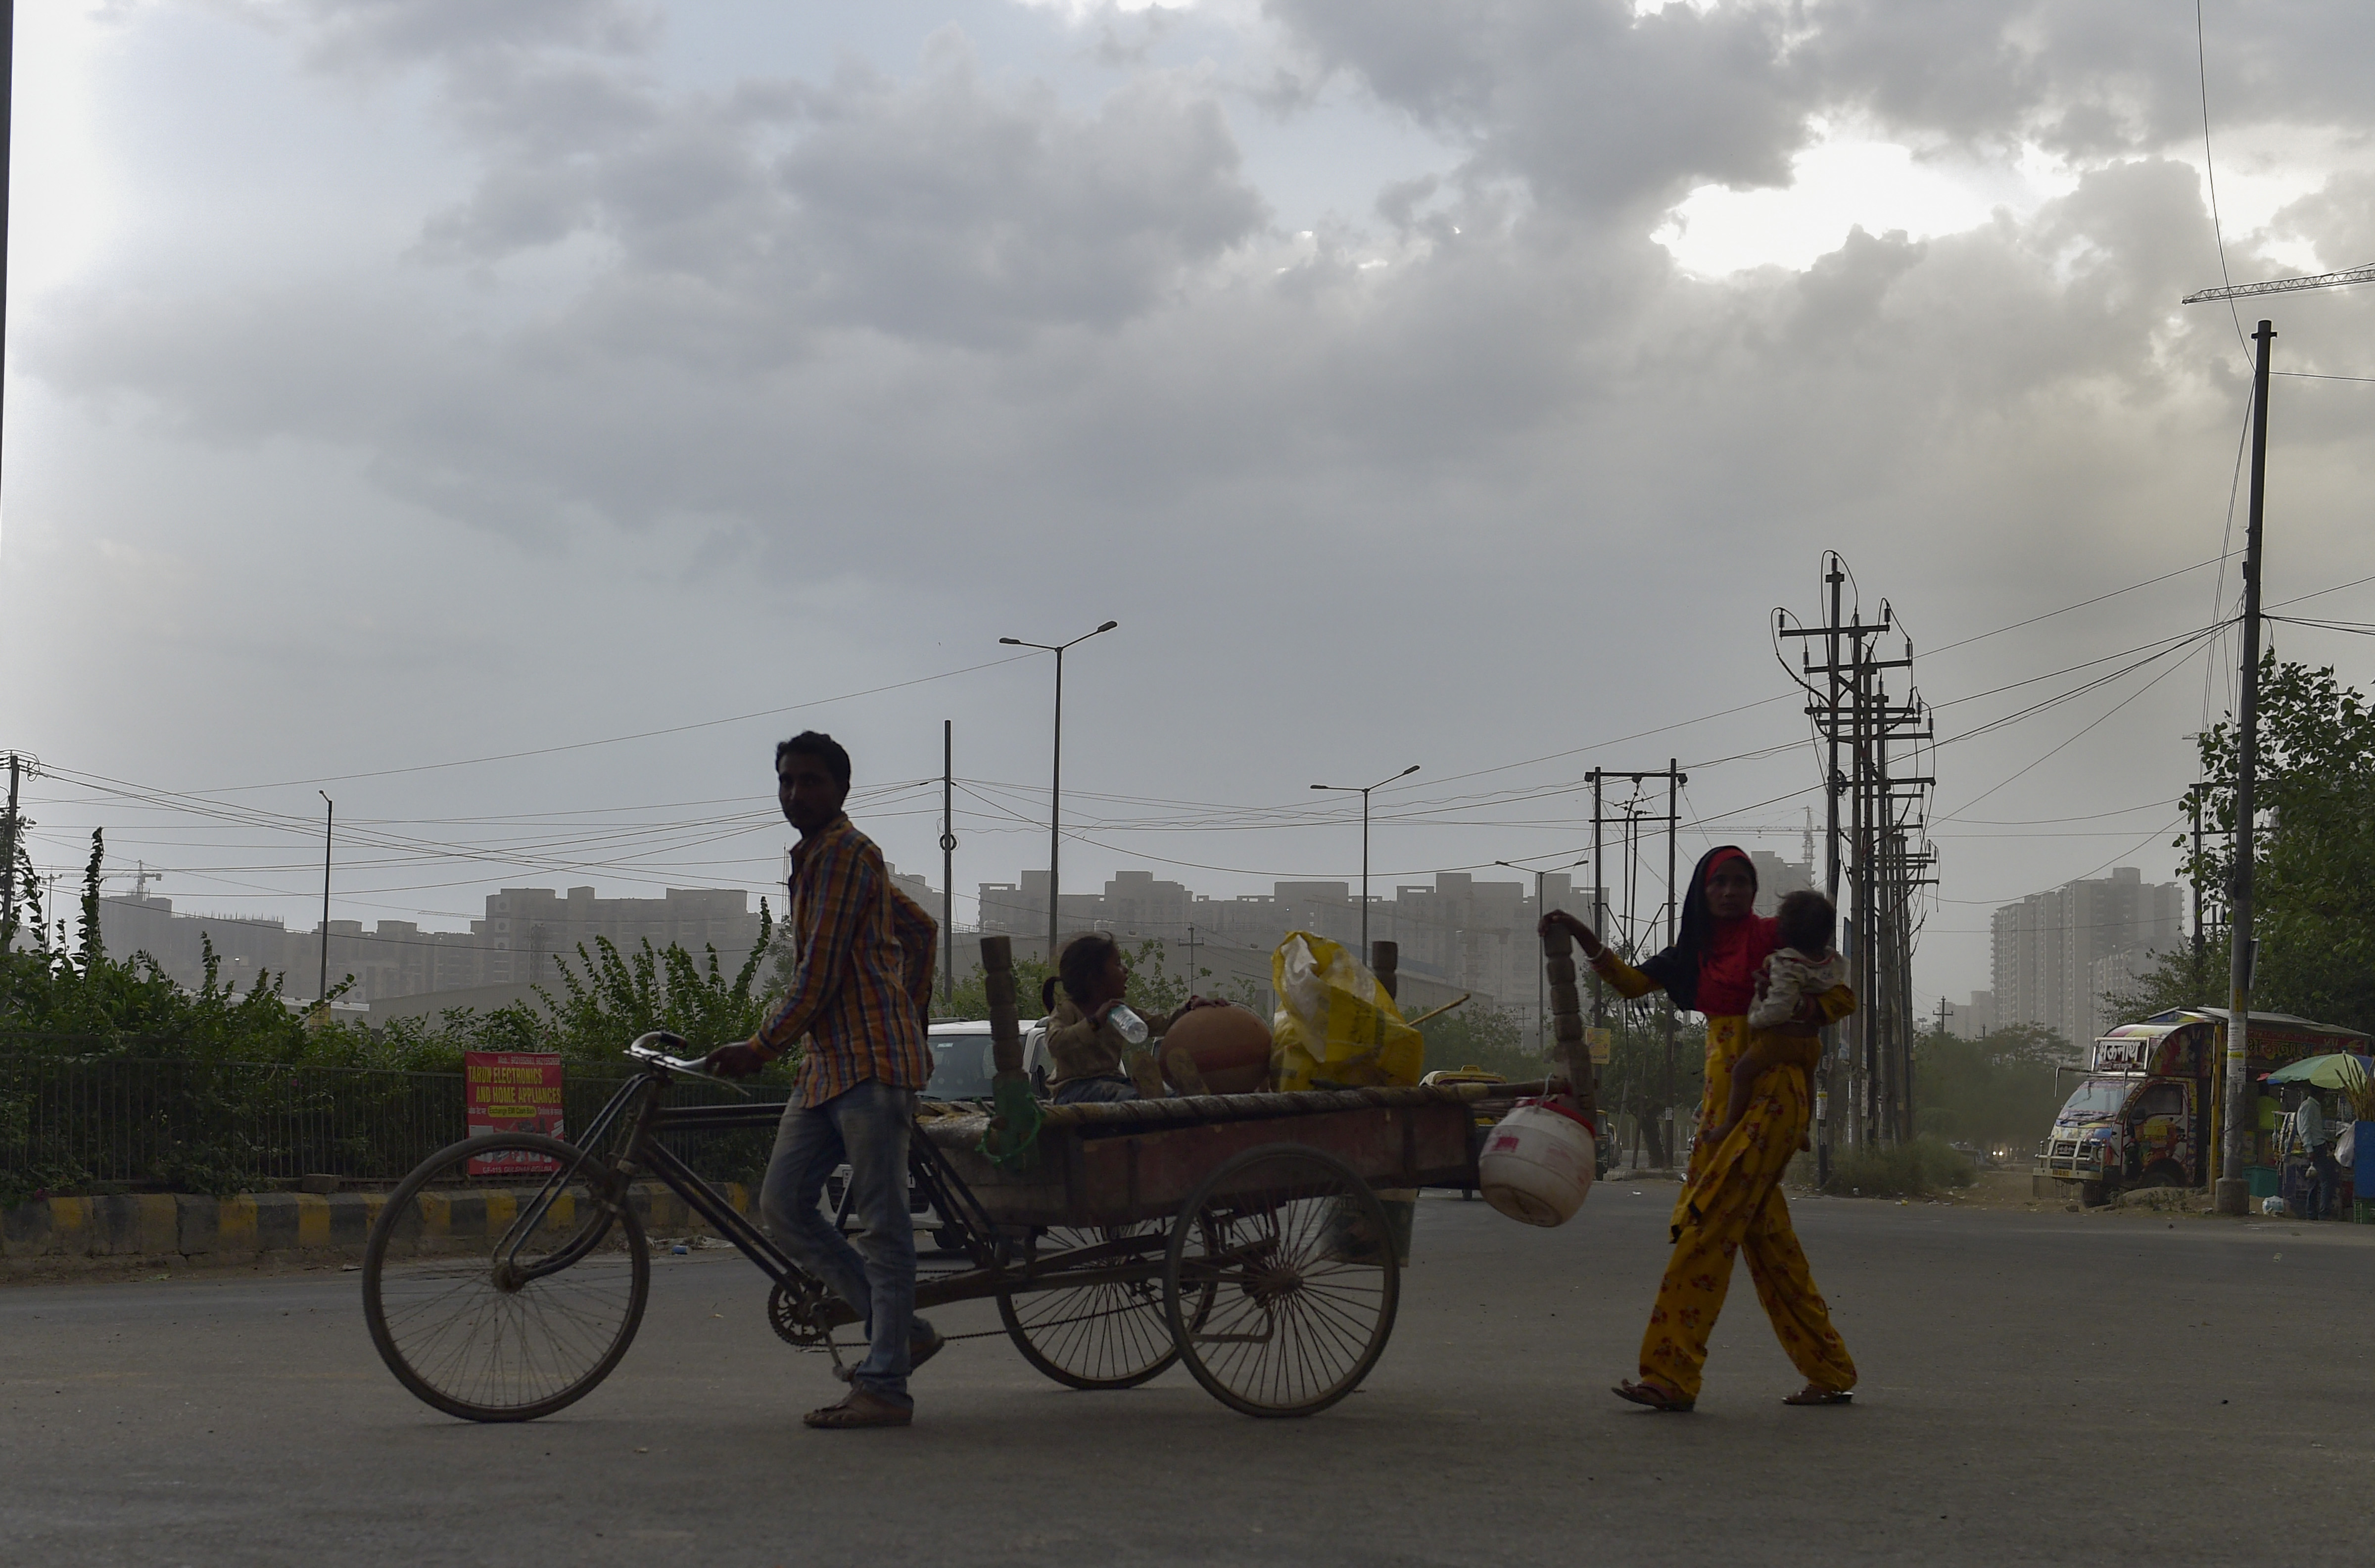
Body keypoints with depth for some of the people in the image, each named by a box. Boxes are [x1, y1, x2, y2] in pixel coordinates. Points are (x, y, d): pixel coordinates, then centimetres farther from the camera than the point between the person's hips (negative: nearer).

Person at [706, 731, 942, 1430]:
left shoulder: (846, 854, -10)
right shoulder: (815, 860, 21)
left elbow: (819, 975, -15)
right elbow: (921, 929, 30)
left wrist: (759, 1049, -9)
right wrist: (913, 1017, 30)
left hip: (872, 1061, -10)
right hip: (826, 1062, 10)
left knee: (881, 1223, -7)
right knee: (782, 1206, 5)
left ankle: (885, 1386, -4)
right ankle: (901, 1330, 12)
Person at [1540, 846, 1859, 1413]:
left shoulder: (1773, 938, -4)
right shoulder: (1697, 952, 17)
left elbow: (1842, 998, -4)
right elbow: (1634, 982, 11)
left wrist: (1791, 1020, -20)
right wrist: (1585, 939, -1)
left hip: (1770, 1096, -8)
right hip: (1723, 1098, 8)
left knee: (1706, 1229, -13)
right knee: (1766, 1236, 10)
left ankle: (1672, 1376, -15)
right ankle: (1829, 1372, 18)